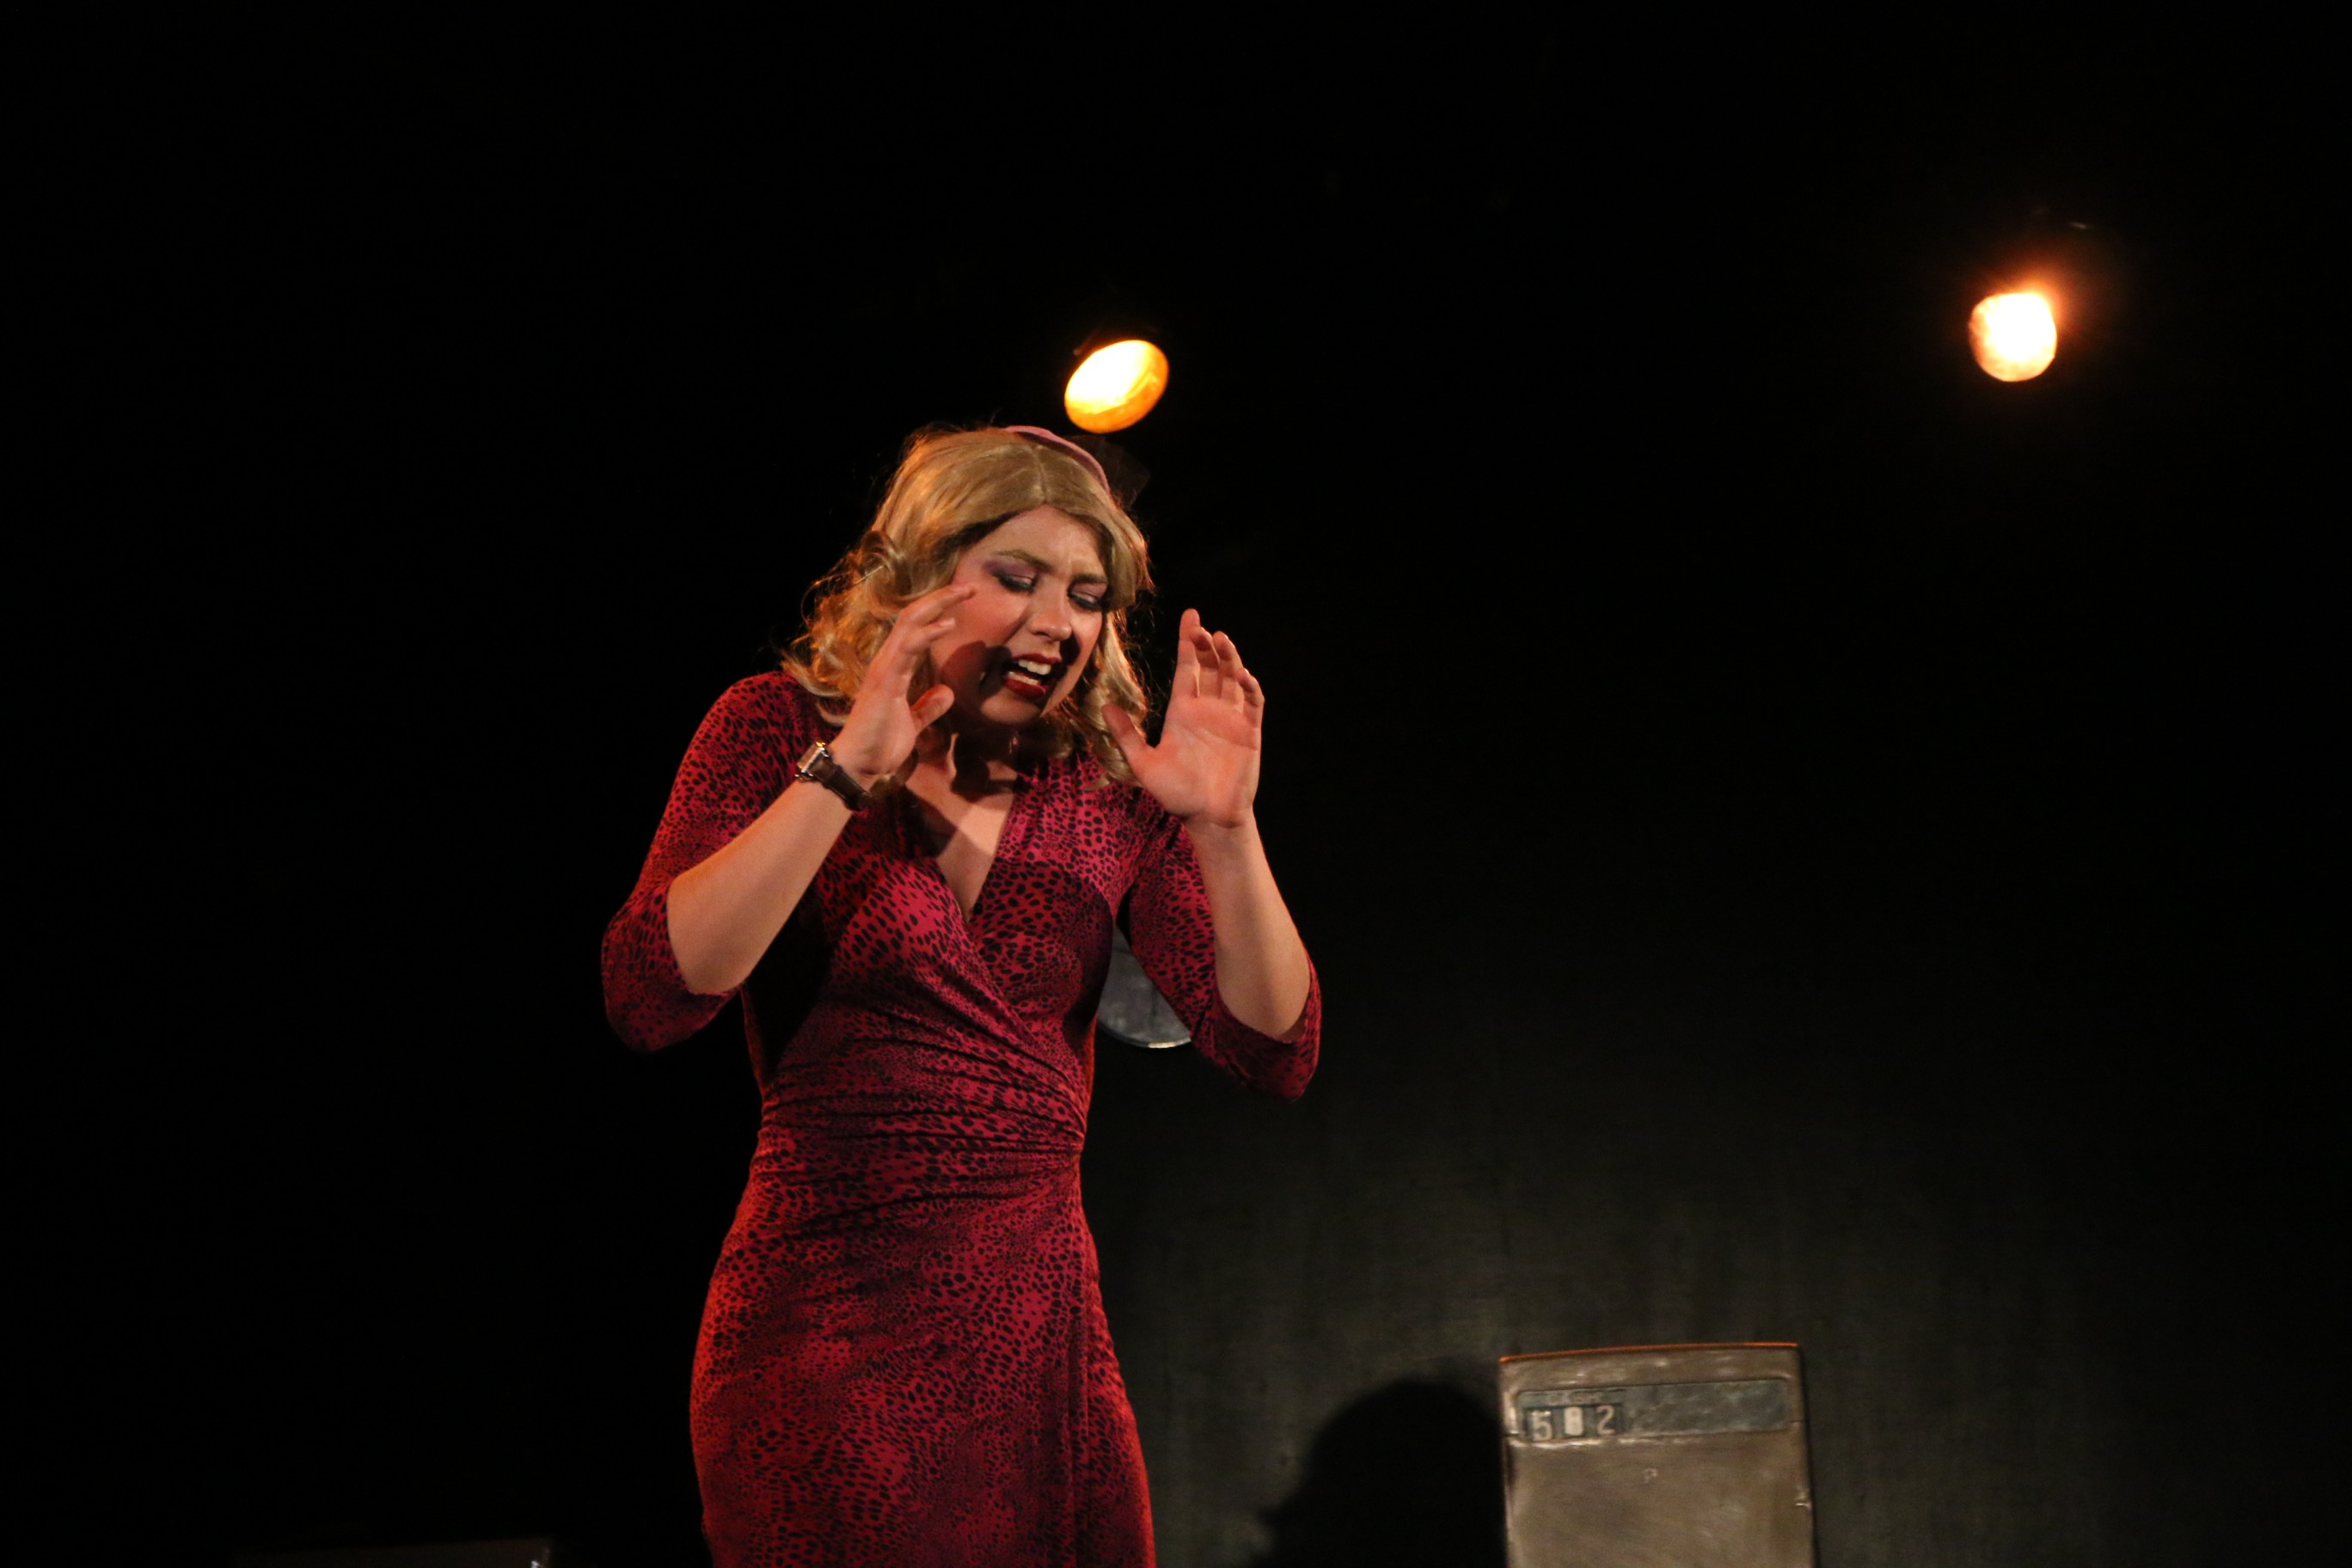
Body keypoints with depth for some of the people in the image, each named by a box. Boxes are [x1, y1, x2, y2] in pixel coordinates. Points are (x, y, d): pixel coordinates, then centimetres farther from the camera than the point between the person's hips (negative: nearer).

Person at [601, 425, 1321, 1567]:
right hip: (828, 1332, -4)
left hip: (1049, 1332, 4)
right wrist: (845, 772, -22)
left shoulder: (1113, 786, 6)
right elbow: (649, 999, -17)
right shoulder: (781, 730, -2)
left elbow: (1275, 1054, 1)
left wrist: (1226, 827, -13)